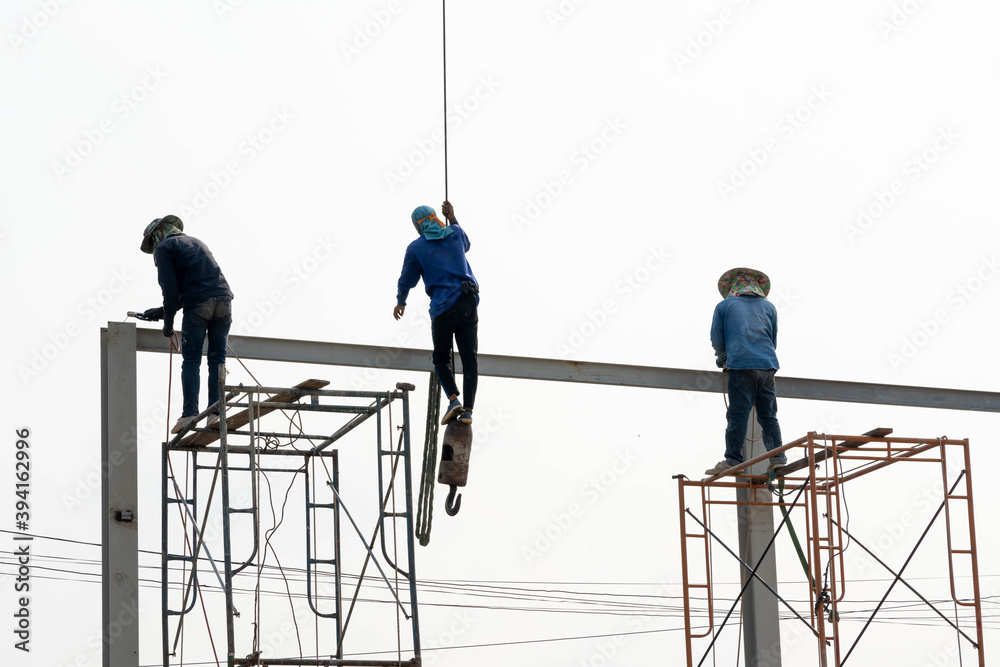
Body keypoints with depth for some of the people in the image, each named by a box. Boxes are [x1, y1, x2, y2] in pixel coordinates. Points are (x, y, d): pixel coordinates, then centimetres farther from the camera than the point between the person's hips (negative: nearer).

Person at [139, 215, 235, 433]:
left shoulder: (163, 248, 9)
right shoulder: (195, 243, 32)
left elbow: (170, 288, -2)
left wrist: (168, 321, 6)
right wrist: (162, 311, 35)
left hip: (198, 305, -6)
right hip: (223, 299, 6)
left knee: (191, 360, -3)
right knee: (217, 358, 6)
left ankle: (190, 412, -12)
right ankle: (215, 411, -2)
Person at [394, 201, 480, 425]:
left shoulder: (416, 248, 2)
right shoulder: (455, 233, 11)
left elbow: (407, 280, 12)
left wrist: (400, 303, 29)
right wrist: (453, 219, 39)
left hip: (444, 307, -3)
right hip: (470, 303, 3)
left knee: (441, 359, 11)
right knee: (469, 358, 3)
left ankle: (453, 400, -11)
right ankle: (468, 408, -6)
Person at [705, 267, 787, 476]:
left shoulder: (724, 306, 11)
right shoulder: (768, 307, 20)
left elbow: (717, 340, 11)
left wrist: (722, 357, 31)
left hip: (741, 365, -3)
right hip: (767, 365, 3)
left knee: (738, 414, -9)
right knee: (768, 414, 7)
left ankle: (733, 459, -15)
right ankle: (777, 456, -1)